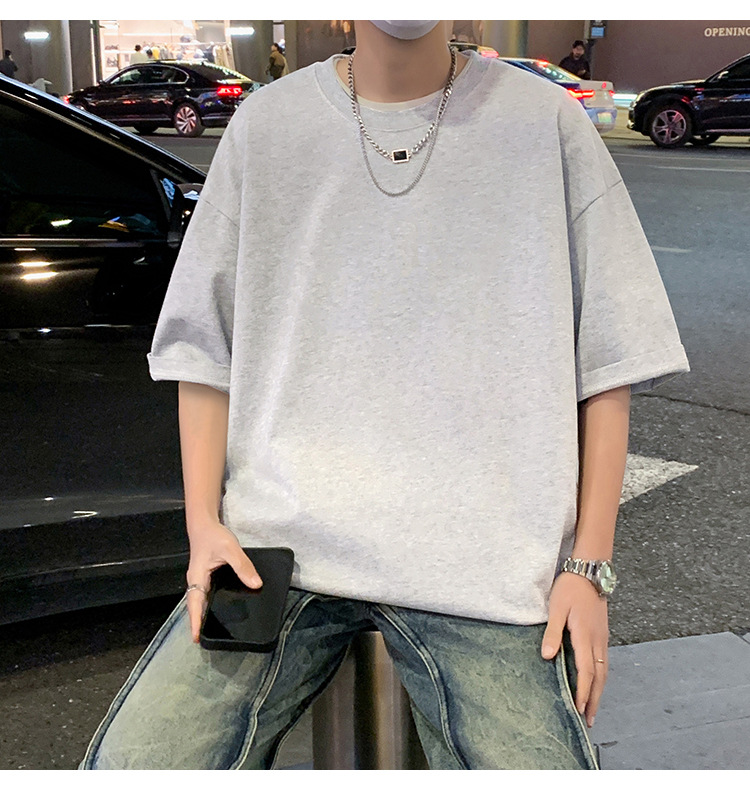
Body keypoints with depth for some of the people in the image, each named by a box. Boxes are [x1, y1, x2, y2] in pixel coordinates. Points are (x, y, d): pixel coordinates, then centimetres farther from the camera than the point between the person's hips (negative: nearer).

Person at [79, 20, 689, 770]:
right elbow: (204, 347, 10)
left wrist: (590, 565, -1)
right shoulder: (266, 123, 9)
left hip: (485, 567, 0)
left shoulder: (548, 124, 5)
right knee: (131, 762, -12)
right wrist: (204, 523, -1)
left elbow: (606, 364, 5)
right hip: (276, 542, 2)